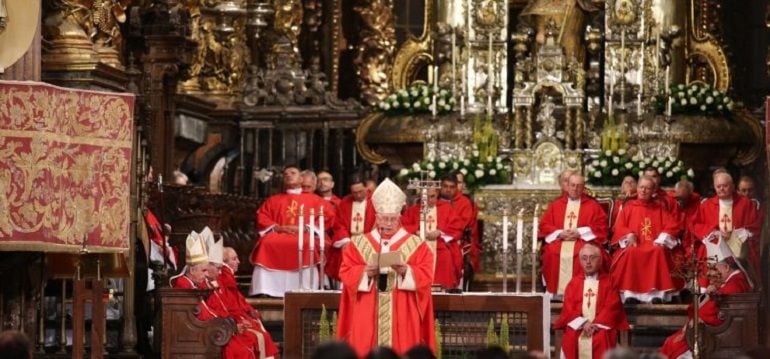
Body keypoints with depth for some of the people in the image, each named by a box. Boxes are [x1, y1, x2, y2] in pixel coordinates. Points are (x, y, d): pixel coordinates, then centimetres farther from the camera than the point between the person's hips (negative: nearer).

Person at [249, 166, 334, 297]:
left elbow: (327, 216, 7)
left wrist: (305, 228, -7)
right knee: (267, 242, -34)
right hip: (278, 234, 2)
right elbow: (262, 218, 16)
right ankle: (265, 289, -40)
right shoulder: (274, 200, 29)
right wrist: (277, 227, -5)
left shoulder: (313, 199, 22)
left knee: (306, 244, -39)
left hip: (304, 235, -2)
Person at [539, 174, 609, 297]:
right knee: (551, 253, -32)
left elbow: (601, 227, 1)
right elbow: (544, 226, 12)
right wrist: (560, 233, -7)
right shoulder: (555, 205, 18)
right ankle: (556, 291, -26)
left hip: (584, 240, -2)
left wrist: (580, 232, -10)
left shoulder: (593, 205, 11)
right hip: (558, 240, 2)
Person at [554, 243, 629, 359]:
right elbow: (568, 308, 5)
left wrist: (596, 324, -15)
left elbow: (612, 307, -1)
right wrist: (583, 323, -13)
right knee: (570, 336, -31)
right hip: (578, 325, 2)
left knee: (601, 338, -34)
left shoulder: (608, 282, 9)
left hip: (601, 324, -2)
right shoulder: (574, 282, 15)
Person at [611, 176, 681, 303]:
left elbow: (672, 226, 8)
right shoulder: (629, 208, 18)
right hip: (634, 244, 0)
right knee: (630, 253, -37)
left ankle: (657, 293, -38)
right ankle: (630, 293, -38)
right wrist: (629, 235, -9)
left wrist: (661, 240, -9)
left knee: (659, 252, -37)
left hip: (654, 246, 0)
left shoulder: (660, 208, 17)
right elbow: (618, 228, 11)